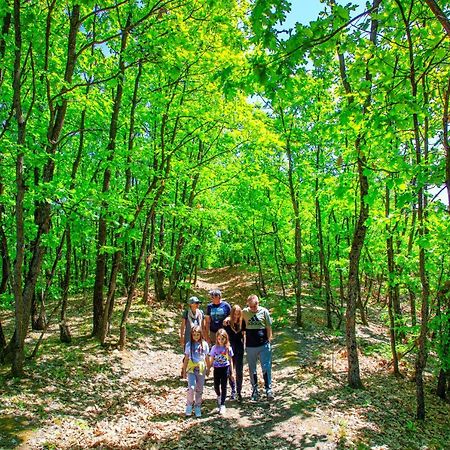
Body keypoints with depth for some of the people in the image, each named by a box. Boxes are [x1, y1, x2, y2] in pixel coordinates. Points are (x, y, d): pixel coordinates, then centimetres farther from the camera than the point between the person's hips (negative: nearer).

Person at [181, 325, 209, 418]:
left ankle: (197, 408, 22)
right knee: (191, 388, -15)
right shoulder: (189, 344, -1)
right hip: (191, 368, -1)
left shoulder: (204, 344, 0)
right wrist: (184, 371, 6)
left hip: (201, 368, 1)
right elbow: (186, 359, 4)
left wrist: (208, 369, 11)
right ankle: (189, 406, 6)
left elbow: (206, 358, 8)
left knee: (199, 389, 8)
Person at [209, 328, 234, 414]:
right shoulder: (214, 347, -3)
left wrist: (232, 372, 4)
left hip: (225, 368, -1)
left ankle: (222, 405, 9)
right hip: (217, 369, 1)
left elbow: (230, 360, 3)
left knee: (223, 386, 0)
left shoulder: (228, 348, -4)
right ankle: (219, 396, 40)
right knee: (216, 386, 6)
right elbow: (211, 360, 4)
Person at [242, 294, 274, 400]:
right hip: (250, 346, 2)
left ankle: (268, 389, 11)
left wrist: (269, 342, 0)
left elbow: (269, 328, 3)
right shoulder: (244, 312, 2)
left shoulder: (264, 312, -2)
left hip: (263, 345, -2)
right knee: (252, 369, 11)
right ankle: (255, 390, 24)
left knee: (266, 368, -1)